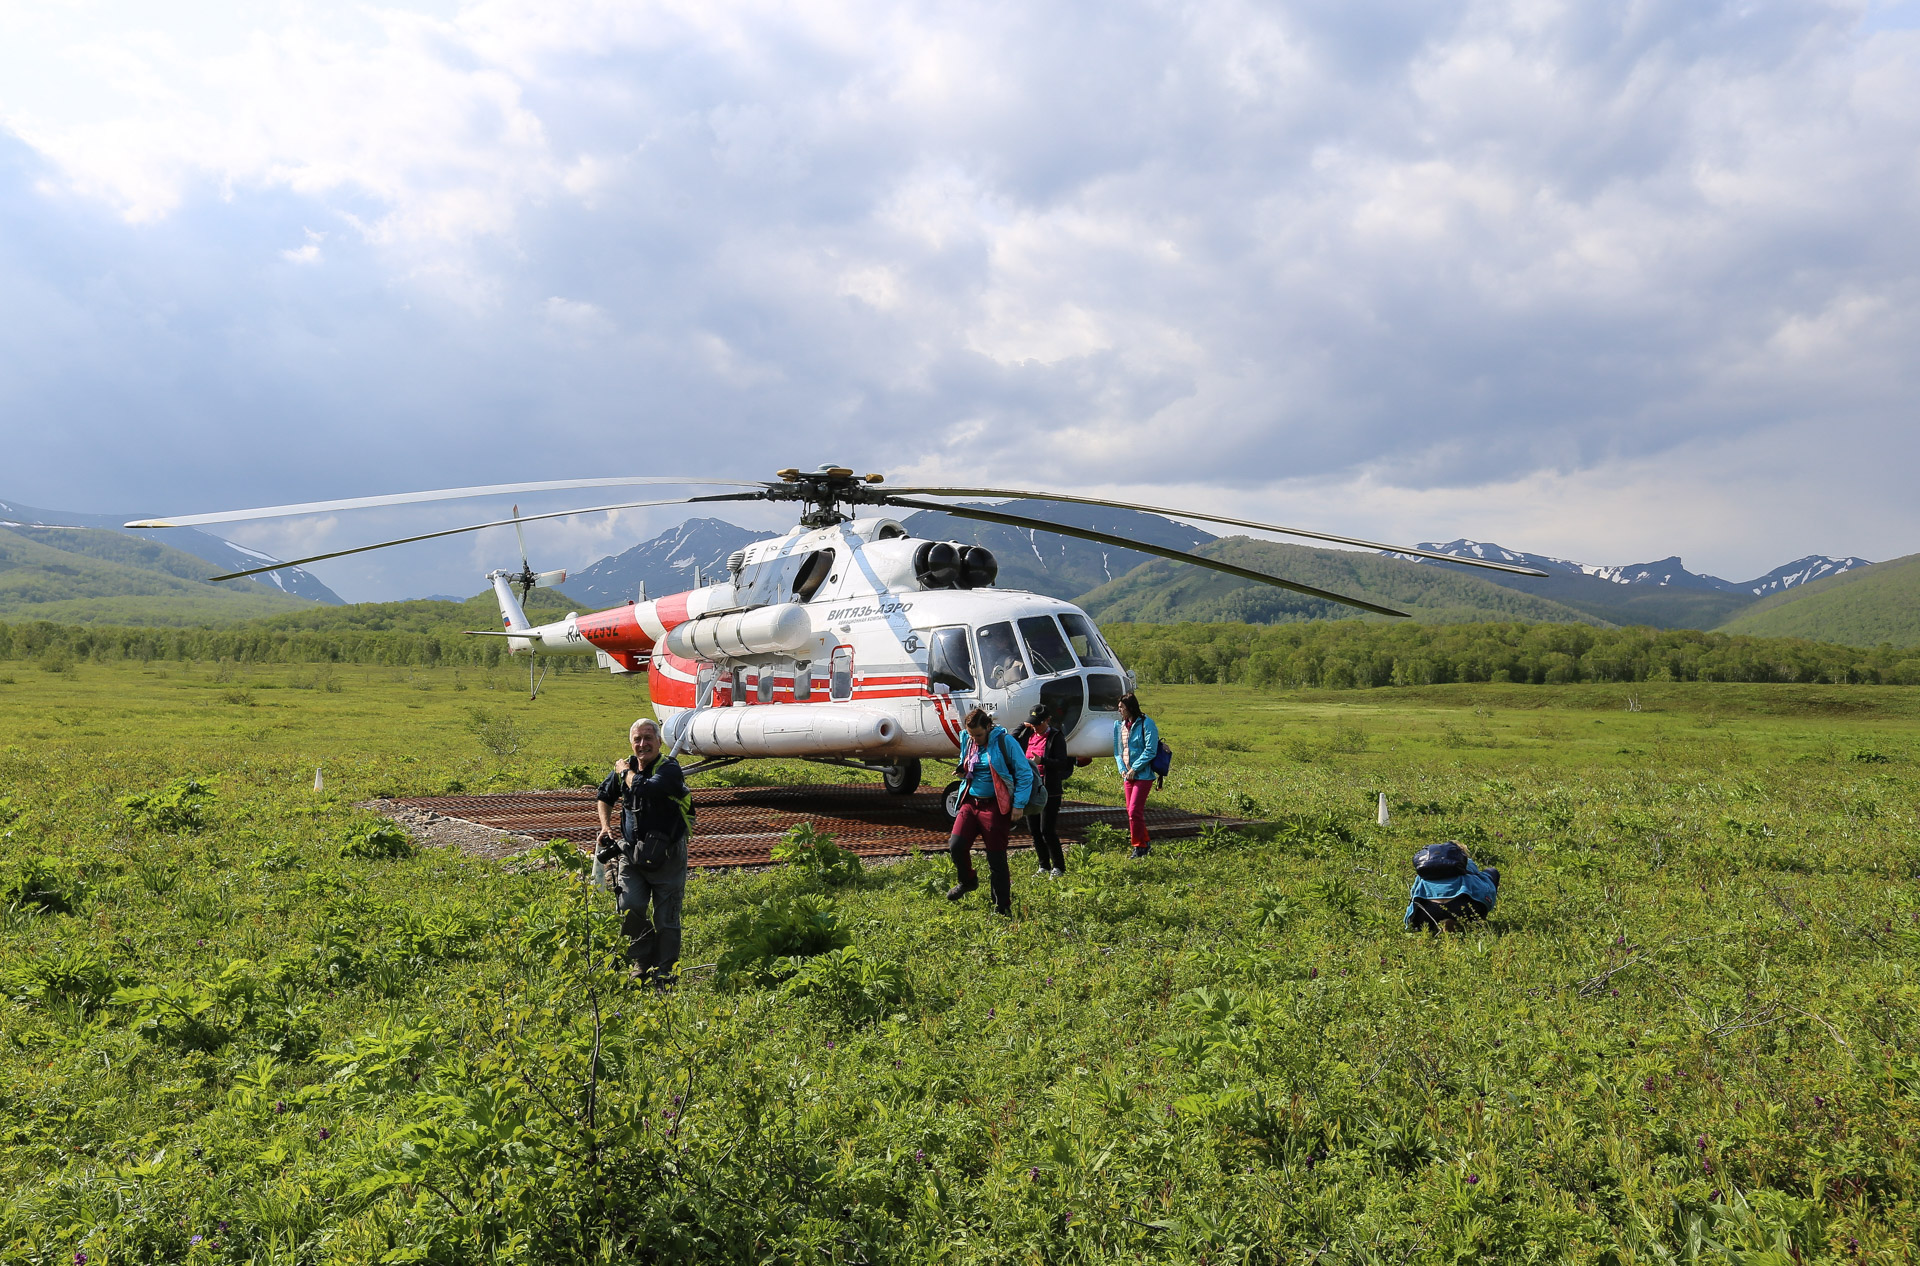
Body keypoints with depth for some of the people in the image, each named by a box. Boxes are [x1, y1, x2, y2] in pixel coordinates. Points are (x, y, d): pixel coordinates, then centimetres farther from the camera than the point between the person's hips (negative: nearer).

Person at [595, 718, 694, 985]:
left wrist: (627, 772, -13)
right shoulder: (625, 767, 5)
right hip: (632, 853, 4)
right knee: (629, 907, -9)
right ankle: (643, 965, 12)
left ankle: (664, 974, 15)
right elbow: (604, 796, 25)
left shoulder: (669, 768, -13)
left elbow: (645, 789, -33)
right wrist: (605, 827, 9)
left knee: (666, 917, 2)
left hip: (667, 855, -4)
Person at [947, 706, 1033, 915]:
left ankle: (1003, 908, 14)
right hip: (970, 802, 5)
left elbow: (1025, 774, -7)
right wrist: (963, 773, 3)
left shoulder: (1004, 741, -9)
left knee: (996, 857, 0)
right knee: (956, 845, -7)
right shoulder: (968, 742, 8)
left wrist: (1019, 804, -12)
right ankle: (968, 881, 23)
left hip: (995, 806, -5)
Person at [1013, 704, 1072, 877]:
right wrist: (1023, 727, 1)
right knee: (1034, 830, 10)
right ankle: (1044, 866, 23)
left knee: (1047, 831, -7)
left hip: (1049, 791, -7)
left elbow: (1062, 764, -14)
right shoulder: (1028, 734, 10)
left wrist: (1042, 761, -29)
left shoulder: (1056, 737, -8)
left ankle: (1058, 867, 8)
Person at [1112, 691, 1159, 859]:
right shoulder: (1119, 725, 11)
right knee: (1131, 812, 10)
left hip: (1143, 775, -7)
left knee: (1134, 811, -11)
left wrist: (1134, 769, -16)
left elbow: (1150, 750, -15)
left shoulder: (1146, 723, -10)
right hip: (1127, 776, 7)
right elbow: (1117, 751, 15)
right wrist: (1122, 769, -1)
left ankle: (1140, 846, 1)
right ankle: (1146, 844, 23)